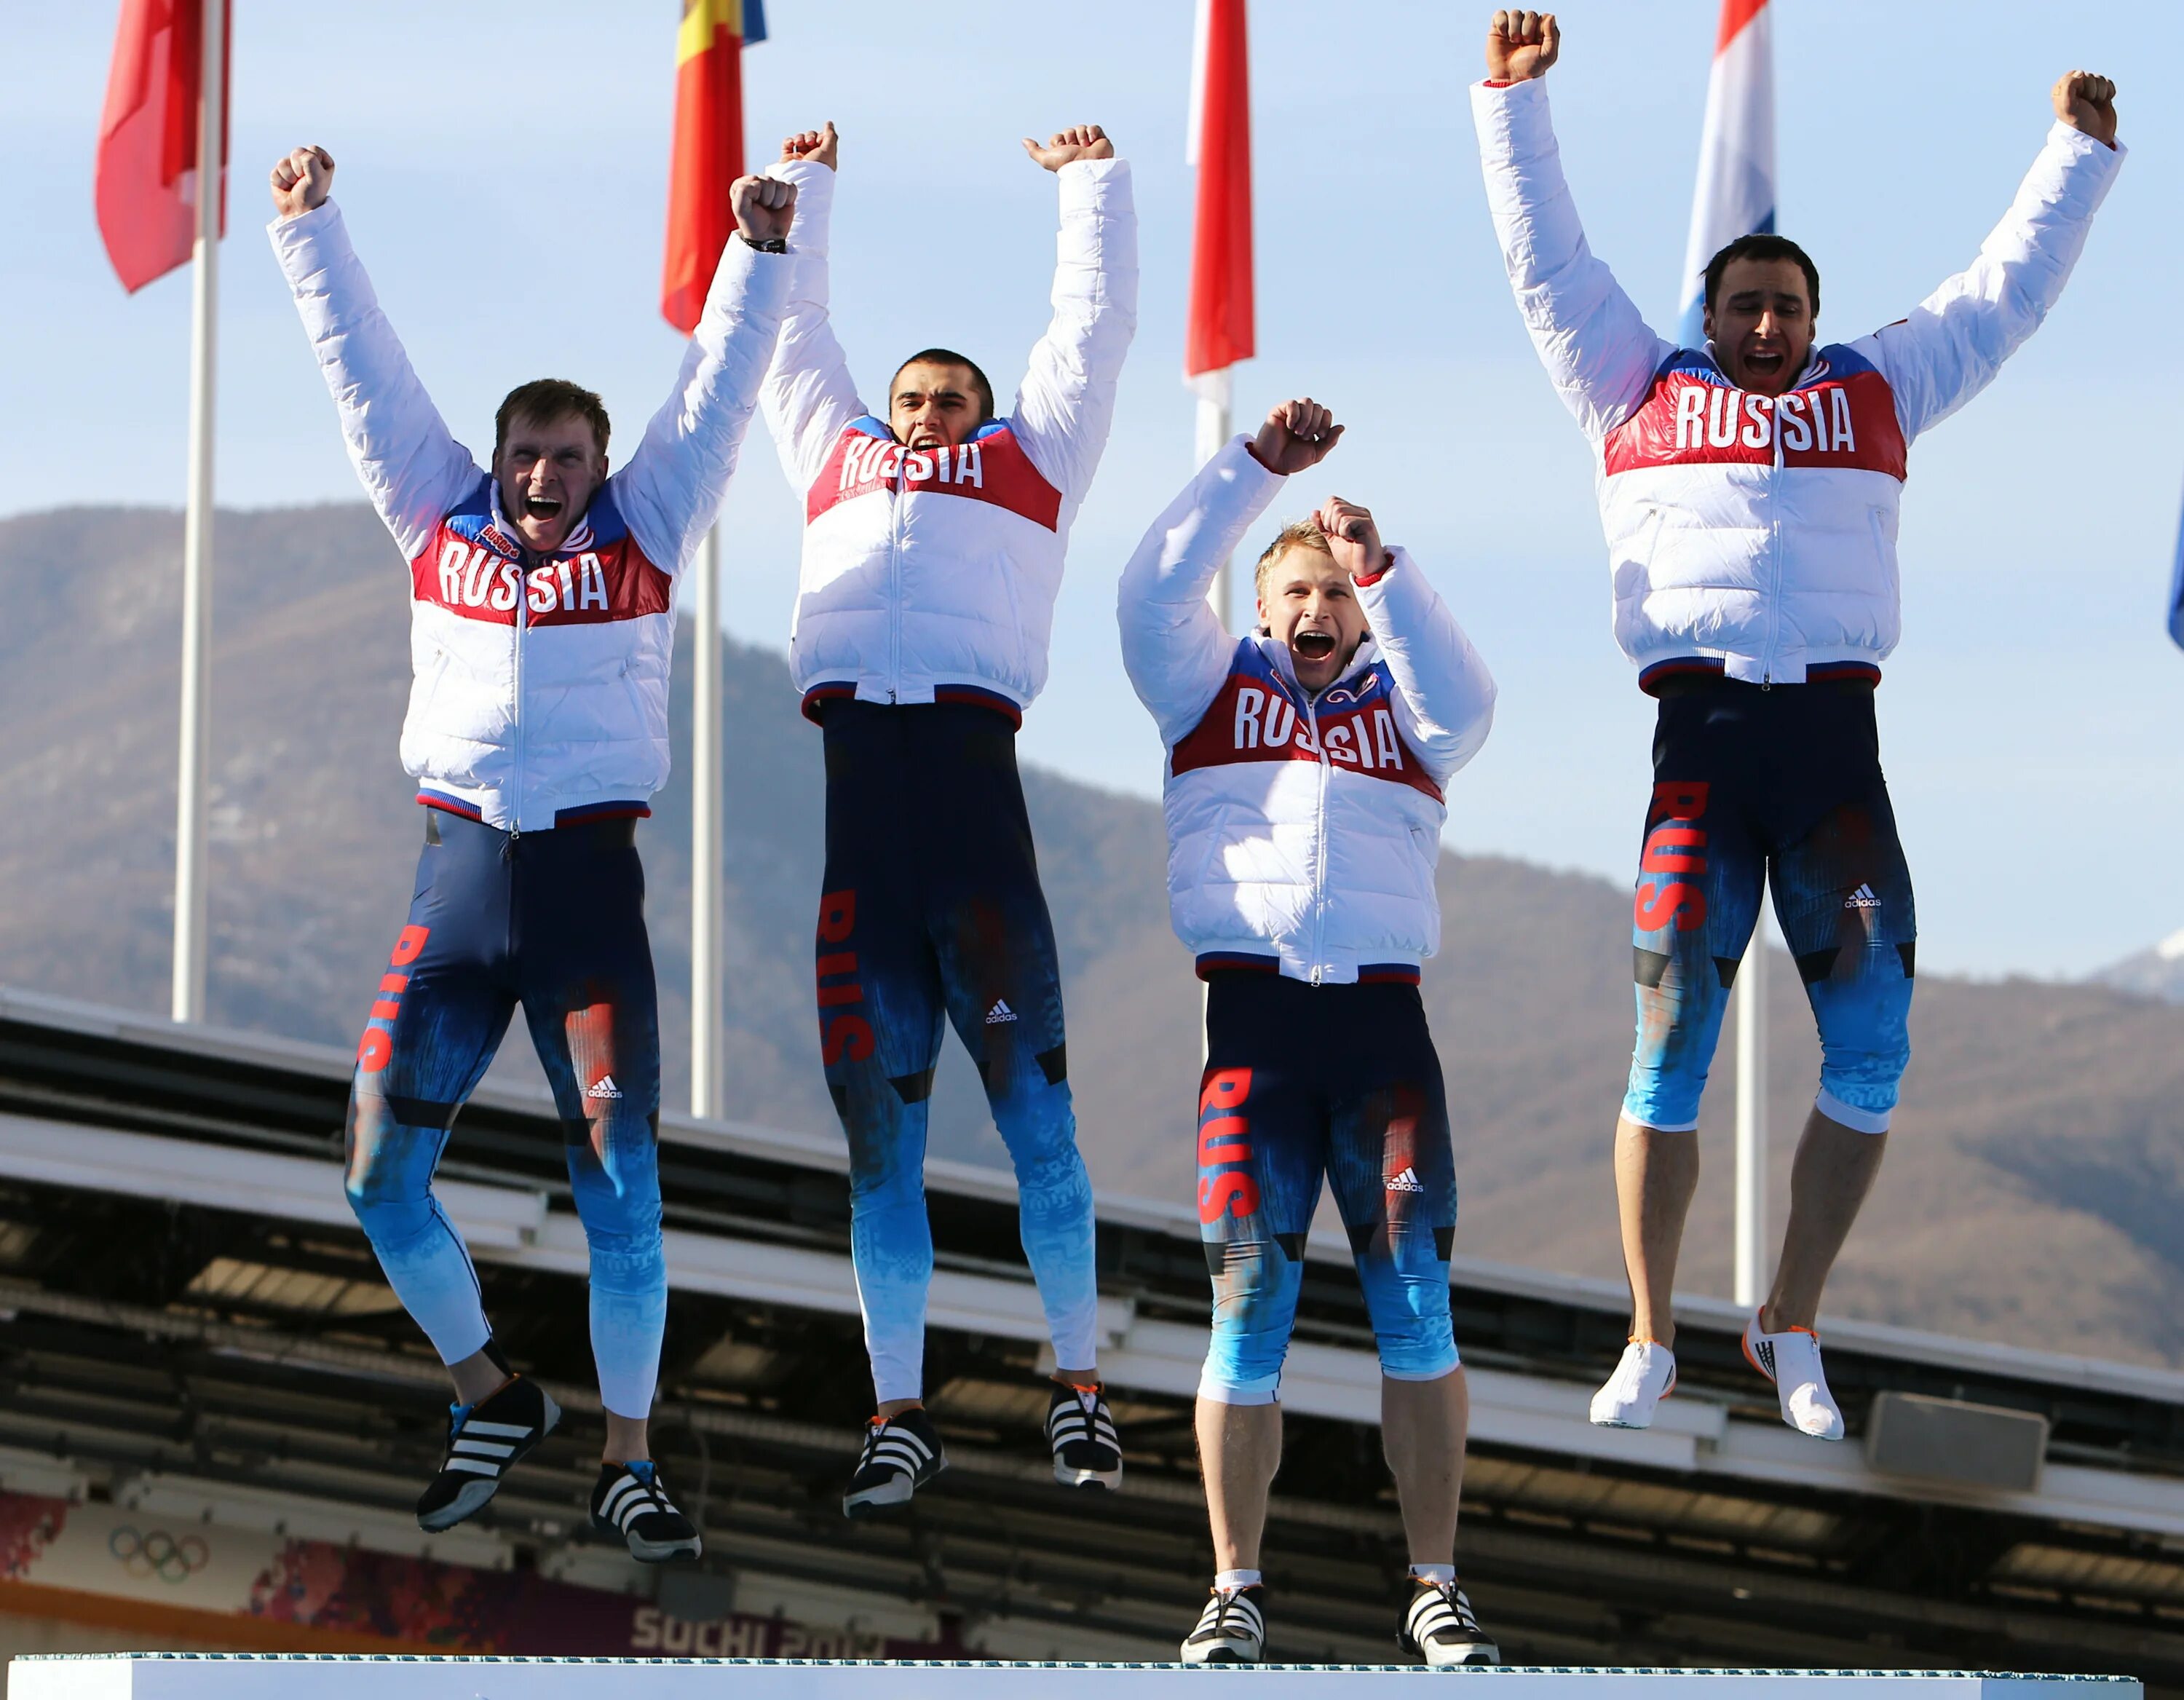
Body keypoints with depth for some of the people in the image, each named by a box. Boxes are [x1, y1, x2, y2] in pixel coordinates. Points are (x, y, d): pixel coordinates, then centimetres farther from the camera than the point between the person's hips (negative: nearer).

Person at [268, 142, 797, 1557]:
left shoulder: (644, 529, 6)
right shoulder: (442, 521, 10)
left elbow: (719, 388, 2)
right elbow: (366, 367, 11)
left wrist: (762, 252, -8)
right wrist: (311, 227, 9)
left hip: (592, 876, -2)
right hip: (460, 870, 2)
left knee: (621, 1178, -6)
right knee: (381, 1167, -1)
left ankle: (629, 1463, 3)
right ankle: (493, 1395, 19)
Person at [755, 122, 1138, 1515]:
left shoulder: (1031, 460, 23)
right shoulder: (836, 457, 29)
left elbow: (1095, 319, 32)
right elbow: (791, 326, 42)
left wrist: (1093, 185, 42)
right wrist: (799, 195, 52)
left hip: (968, 749, -2)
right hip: (843, 755, 2)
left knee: (1030, 1083, -6)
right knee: (876, 1112, 1)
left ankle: (1079, 1386, -1)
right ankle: (899, 1415, 2)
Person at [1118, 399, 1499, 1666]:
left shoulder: (1401, 710, 19)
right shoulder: (1212, 690, 18)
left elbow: (1465, 703, -3)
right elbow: (1154, 596, 1)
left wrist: (1383, 569, -11)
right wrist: (1258, 470, -3)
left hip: (1383, 1014, 1)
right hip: (1250, 1013, -1)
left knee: (1418, 1302, -6)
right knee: (1250, 1304, -5)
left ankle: (1436, 1586, -3)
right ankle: (1236, 1592, 0)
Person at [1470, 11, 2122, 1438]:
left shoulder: (1874, 393, 21)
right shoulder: (1642, 393, 18)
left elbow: (2006, 292, 28)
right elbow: (1547, 259, 20)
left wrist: (2080, 154, 30)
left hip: (1835, 732, 2)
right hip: (1700, 722, -2)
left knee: (1872, 1045, -7)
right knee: (1673, 1045, -7)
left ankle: (1794, 1326, 6)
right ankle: (1651, 1344, 1)